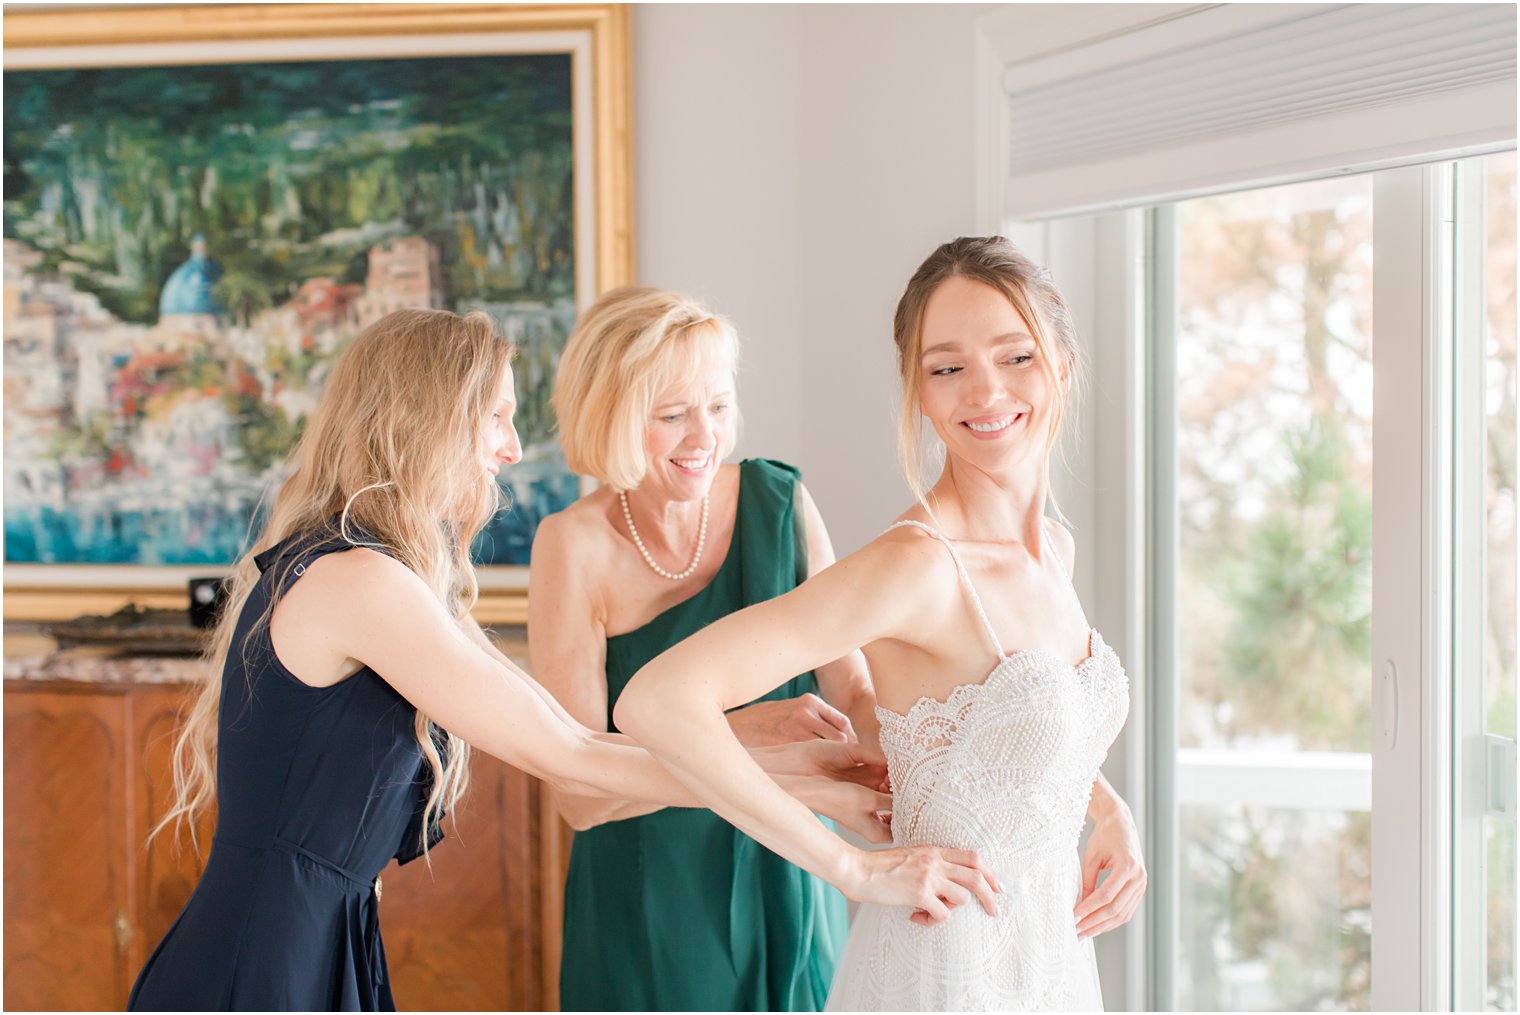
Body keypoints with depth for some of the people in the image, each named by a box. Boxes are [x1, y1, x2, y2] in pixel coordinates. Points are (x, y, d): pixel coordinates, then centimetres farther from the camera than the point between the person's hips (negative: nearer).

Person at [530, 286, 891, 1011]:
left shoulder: (780, 503, -4)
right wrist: (742, 732, -28)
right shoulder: (576, 544, -13)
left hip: (789, 889, 3)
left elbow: (852, 688, -4)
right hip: (650, 914, -3)